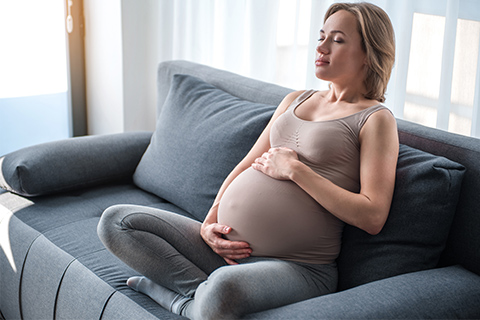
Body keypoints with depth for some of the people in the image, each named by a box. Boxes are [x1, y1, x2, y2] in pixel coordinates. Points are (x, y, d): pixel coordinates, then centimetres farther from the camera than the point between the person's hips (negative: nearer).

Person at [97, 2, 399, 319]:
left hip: (297, 266, -7)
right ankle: (205, 293, -13)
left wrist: (294, 169, -12)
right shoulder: (295, 101, 20)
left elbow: (373, 217, -14)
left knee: (221, 288, -41)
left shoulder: (376, 118, -1)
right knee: (116, 221, -5)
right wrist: (209, 224, 1)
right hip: (228, 247, 7)